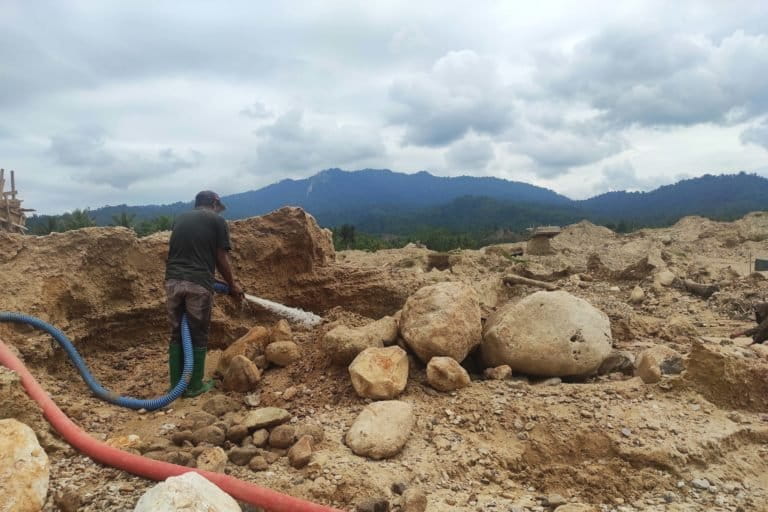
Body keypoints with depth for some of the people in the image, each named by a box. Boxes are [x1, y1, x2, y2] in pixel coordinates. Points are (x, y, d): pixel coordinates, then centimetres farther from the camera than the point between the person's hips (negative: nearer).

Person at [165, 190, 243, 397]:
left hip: (173, 281, 5)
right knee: (198, 336, 7)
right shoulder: (217, 220, 5)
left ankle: (176, 385, 20)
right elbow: (221, 259, 2)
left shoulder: (179, 219, 20)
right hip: (198, 284, -5)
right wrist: (232, 286, 14)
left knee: (177, 334, 14)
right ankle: (194, 386, 15)